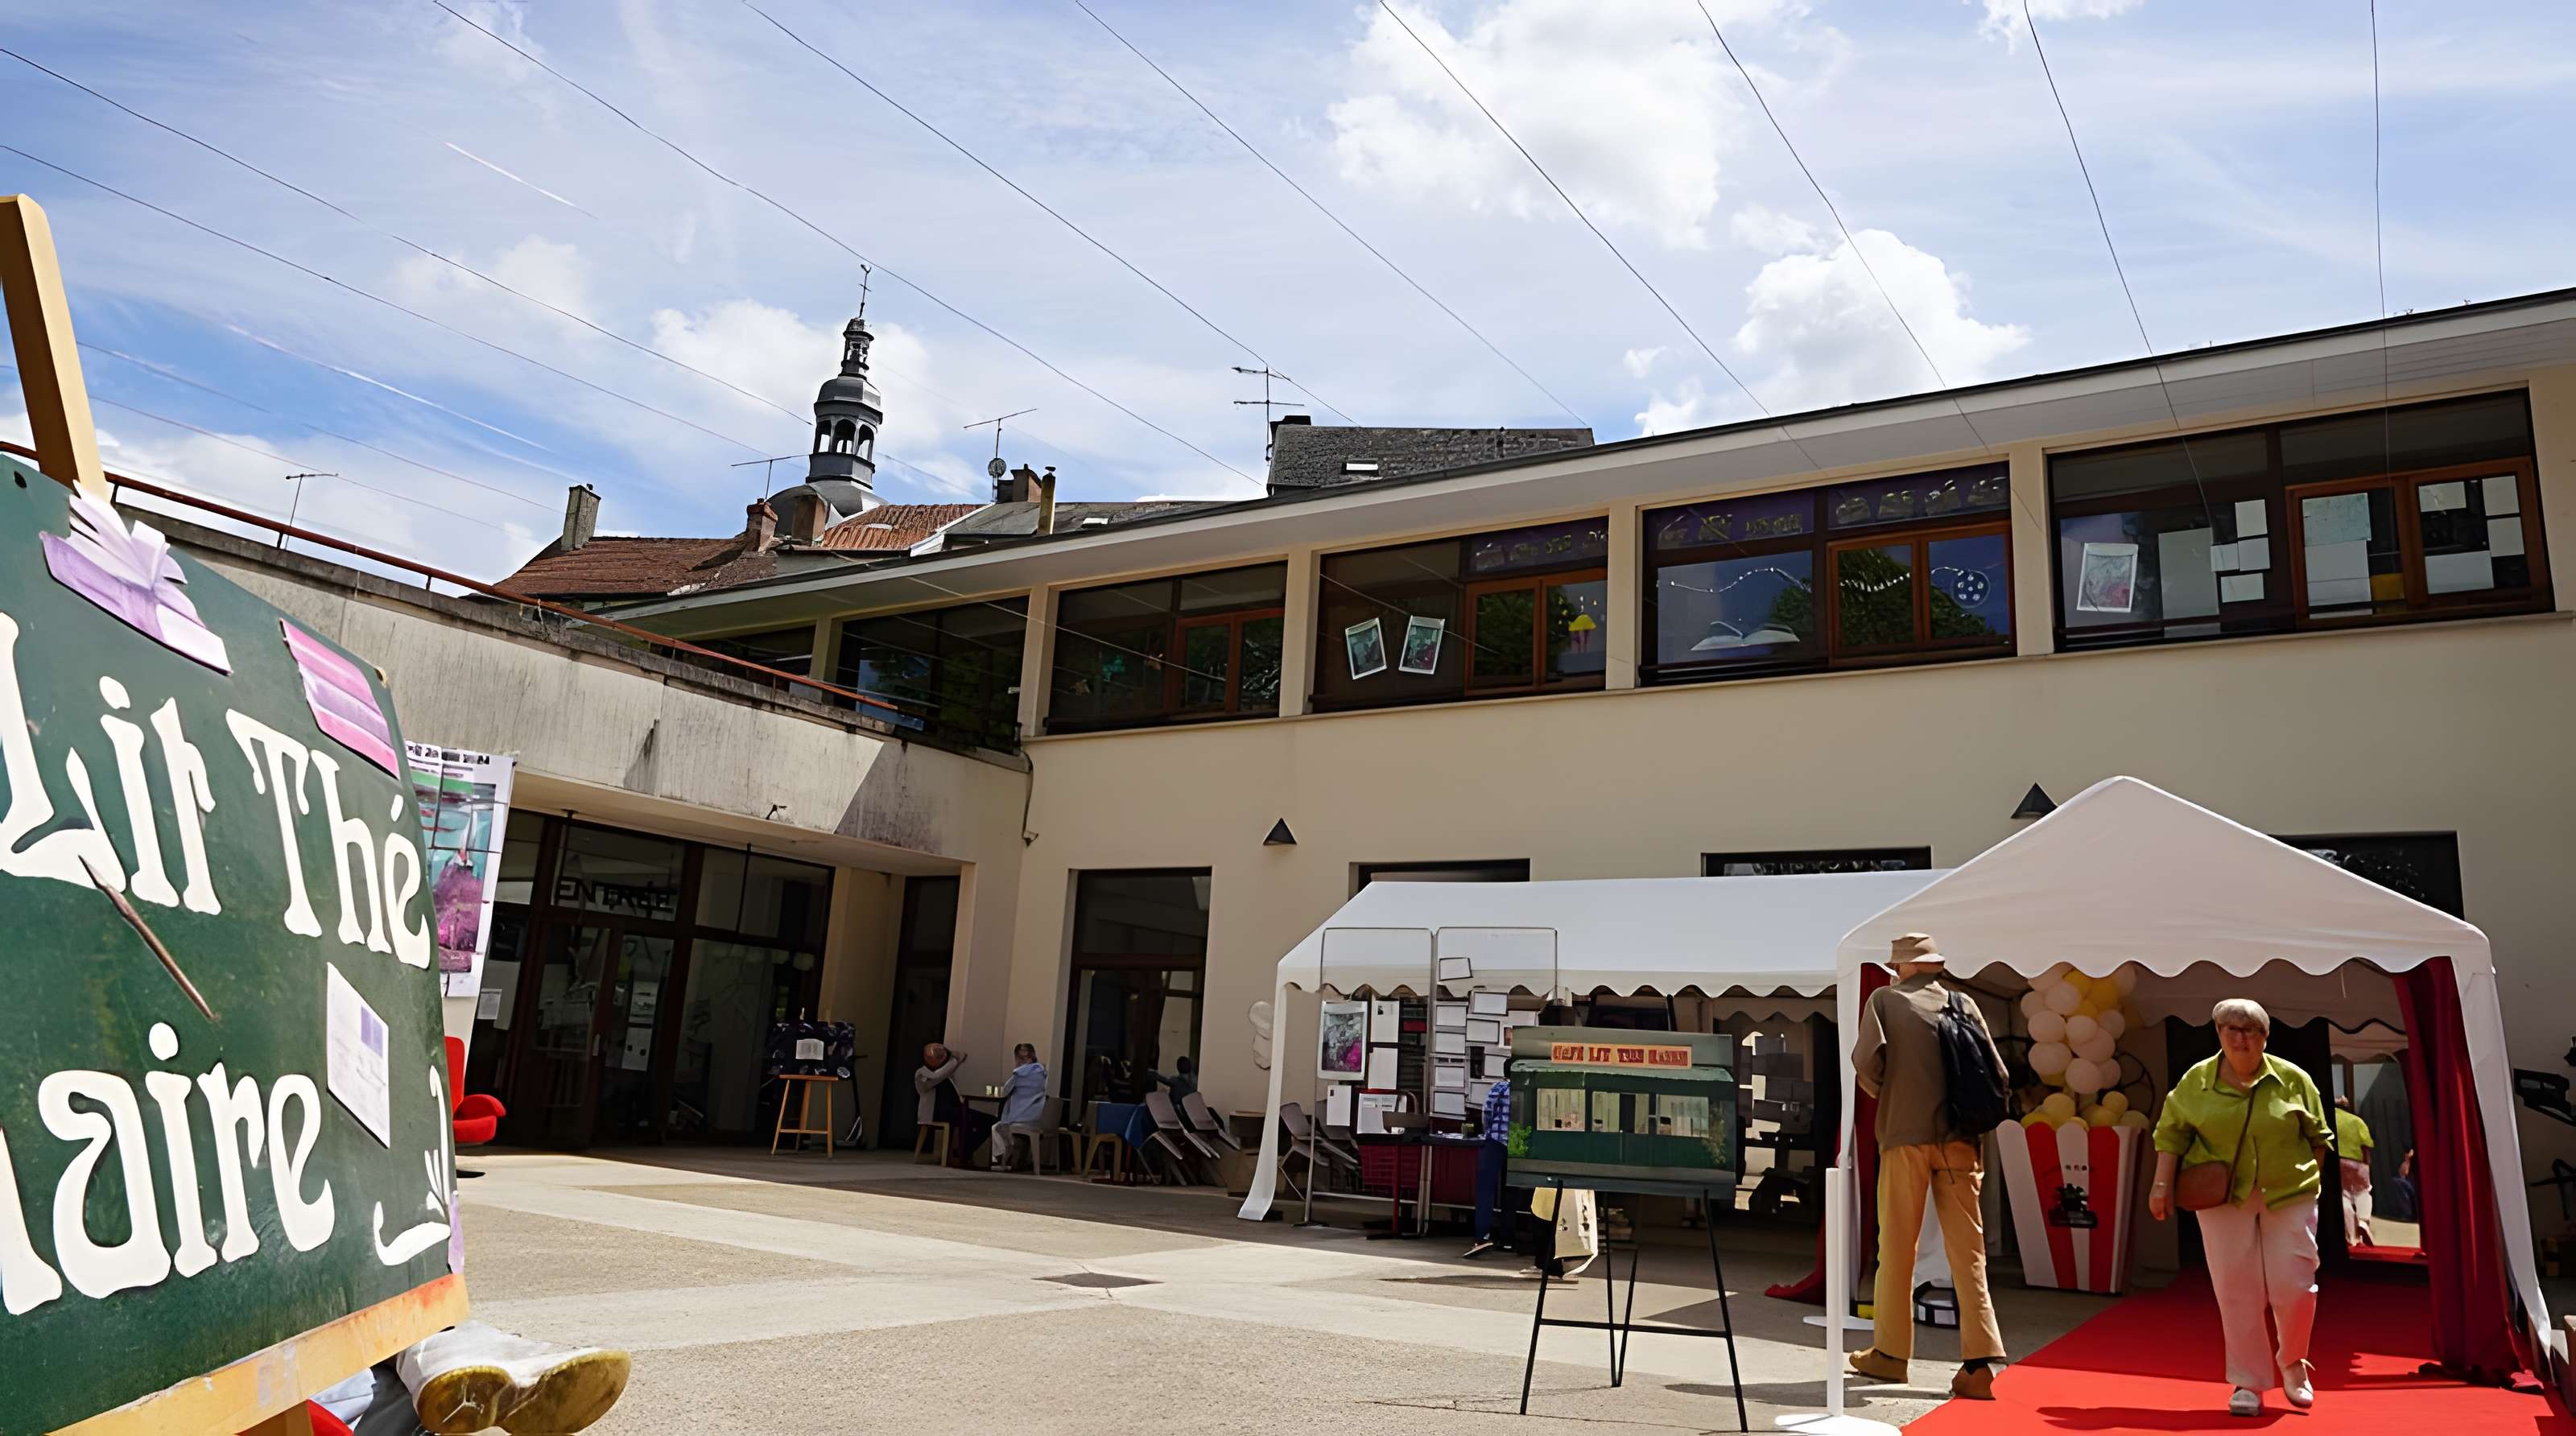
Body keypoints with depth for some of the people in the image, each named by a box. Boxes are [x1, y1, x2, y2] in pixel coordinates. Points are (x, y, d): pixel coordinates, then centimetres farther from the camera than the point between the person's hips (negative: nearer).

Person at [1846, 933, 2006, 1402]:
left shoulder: (1885, 999, 2)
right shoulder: (1963, 1005, 10)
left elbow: (1867, 1058, -12)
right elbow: (1996, 1072, 5)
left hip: (1906, 1135, -3)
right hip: (1960, 1139, 3)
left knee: (1897, 1248, 7)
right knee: (1968, 1251, 3)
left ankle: (1890, 1353, 16)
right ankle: (1978, 1363, -3)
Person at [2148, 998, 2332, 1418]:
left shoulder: (2294, 1079, 1)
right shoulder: (2196, 1081, 1)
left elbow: (2317, 1138, 11)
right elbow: (2171, 1132, 6)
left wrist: (2313, 1181, 5)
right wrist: (2162, 1183, -1)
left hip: (2288, 1196, 0)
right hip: (2223, 1199, 0)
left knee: (2294, 1287, -2)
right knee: (2237, 1292, -1)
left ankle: (2292, 1362, 27)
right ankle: (2248, 1383, 11)